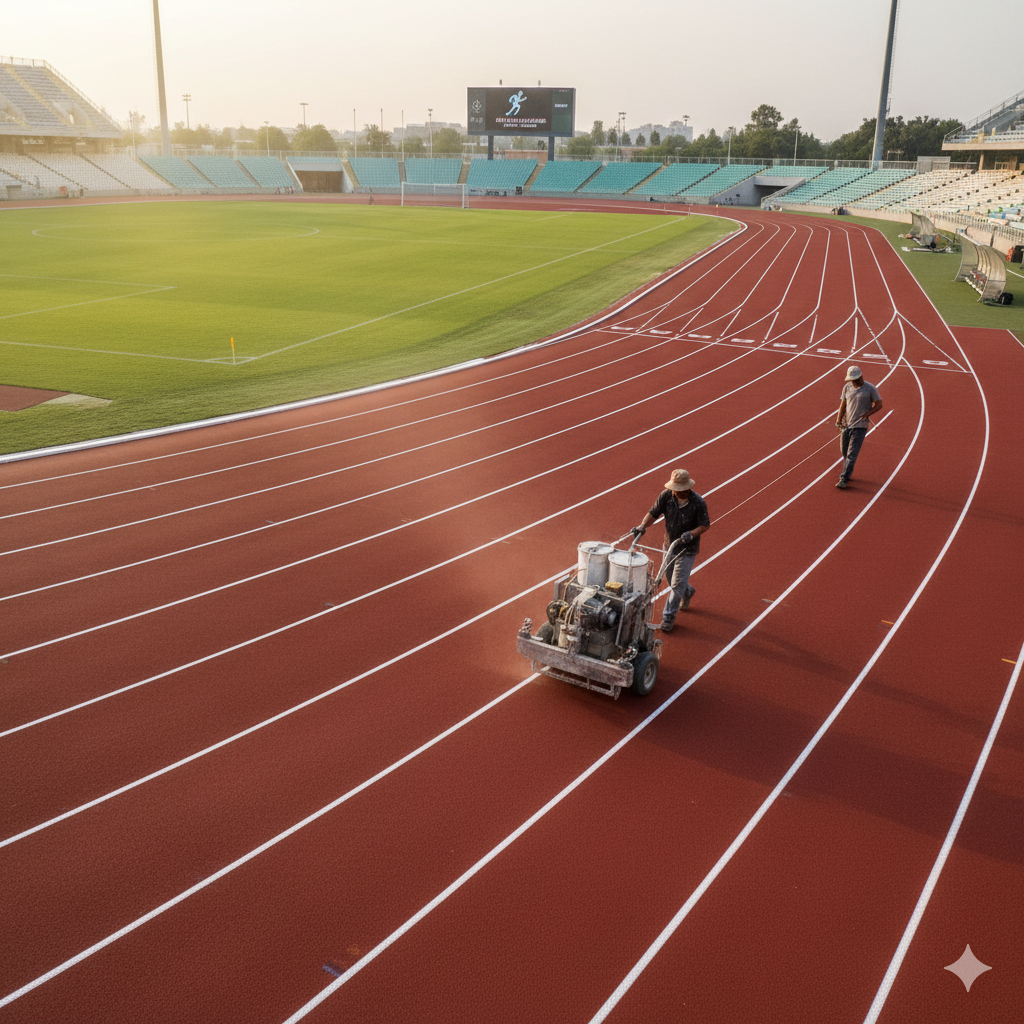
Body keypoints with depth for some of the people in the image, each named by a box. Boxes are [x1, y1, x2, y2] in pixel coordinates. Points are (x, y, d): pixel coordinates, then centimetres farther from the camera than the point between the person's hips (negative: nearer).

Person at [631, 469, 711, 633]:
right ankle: (688, 591, 54)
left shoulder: (698, 503, -24)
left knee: (677, 584, -3)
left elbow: (705, 525, -13)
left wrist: (692, 534, -30)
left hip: (687, 549, -5)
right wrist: (643, 526, -24)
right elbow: (653, 513, -8)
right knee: (670, 579, 22)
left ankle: (669, 617, 11)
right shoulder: (667, 495, -15)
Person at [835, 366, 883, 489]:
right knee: (845, 451, 14)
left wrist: (866, 414, -14)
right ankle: (847, 472, 34)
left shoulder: (870, 388, -7)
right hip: (846, 425, 6)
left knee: (852, 454, -10)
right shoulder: (847, 387, 7)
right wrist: (839, 419, 3)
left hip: (860, 426, -5)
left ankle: (844, 479, -11)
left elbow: (879, 404, -2)